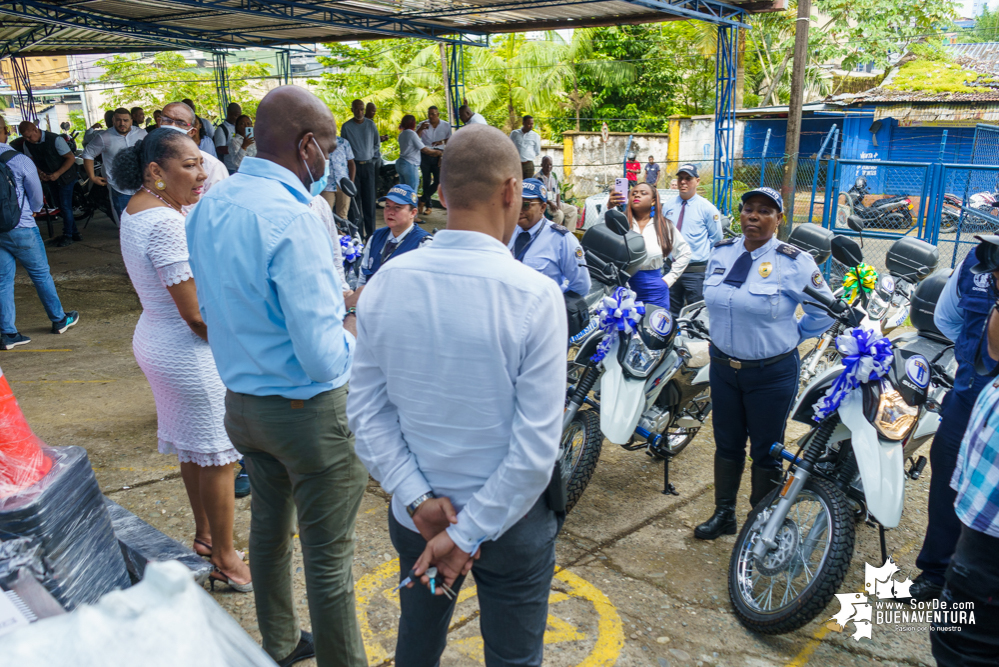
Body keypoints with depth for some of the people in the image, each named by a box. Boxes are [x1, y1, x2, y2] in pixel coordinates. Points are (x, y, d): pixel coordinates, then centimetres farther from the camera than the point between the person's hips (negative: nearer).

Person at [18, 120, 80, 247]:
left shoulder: (55, 139, -21)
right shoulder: (27, 144, -4)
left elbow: (71, 158, -17)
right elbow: (31, 160, 8)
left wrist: (58, 174, -21)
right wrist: (40, 172, -12)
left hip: (65, 176, -6)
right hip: (52, 178, 6)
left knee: (65, 206, -6)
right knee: (63, 206, 11)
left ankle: (68, 236, 3)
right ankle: (74, 232, 21)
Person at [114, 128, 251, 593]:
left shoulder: (136, 209, 7)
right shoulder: (164, 223, -25)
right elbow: (196, 315, -24)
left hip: (156, 341, 10)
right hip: (190, 354, -10)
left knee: (193, 450, 22)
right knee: (216, 458, 4)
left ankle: (204, 536, 40)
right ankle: (225, 559, 19)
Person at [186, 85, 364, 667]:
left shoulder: (208, 206, 2)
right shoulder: (294, 220, -25)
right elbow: (325, 361, -28)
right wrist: (350, 329, -6)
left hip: (241, 403, 9)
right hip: (310, 413, -9)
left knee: (268, 526, 25)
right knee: (329, 556, 8)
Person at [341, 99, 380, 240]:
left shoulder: (371, 124, 6)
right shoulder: (346, 127, 0)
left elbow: (377, 144, 17)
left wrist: (370, 155, 8)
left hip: (368, 165, 2)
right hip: (353, 165, -2)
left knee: (369, 201, 2)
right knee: (355, 201, -2)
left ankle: (370, 234, 7)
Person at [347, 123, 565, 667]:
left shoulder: (386, 284, -11)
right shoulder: (535, 295, -22)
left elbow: (367, 410, -7)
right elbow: (537, 444, -22)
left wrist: (419, 500, -8)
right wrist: (469, 535, -15)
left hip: (414, 517, 4)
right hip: (510, 520, -3)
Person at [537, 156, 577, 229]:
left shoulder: (554, 175, 15)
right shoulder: (538, 177, -7)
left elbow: (558, 192, 16)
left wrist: (558, 204, -2)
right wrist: (550, 203, -23)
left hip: (555, 202, 8)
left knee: (573, 210, -6)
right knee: (559, 213, -31)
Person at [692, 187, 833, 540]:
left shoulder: (794, 262, -12)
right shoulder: (721, 253, 2)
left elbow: (825, 311, -4)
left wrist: (791, 336, -1)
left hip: (772, 373, -4)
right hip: (723, 366, 5)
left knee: (765, 452, 8)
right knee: (727, 444, 16)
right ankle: (724, 514, 31)